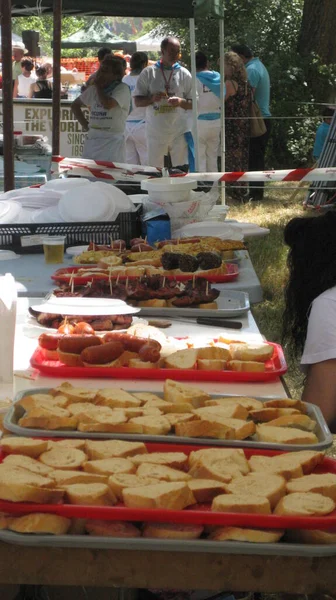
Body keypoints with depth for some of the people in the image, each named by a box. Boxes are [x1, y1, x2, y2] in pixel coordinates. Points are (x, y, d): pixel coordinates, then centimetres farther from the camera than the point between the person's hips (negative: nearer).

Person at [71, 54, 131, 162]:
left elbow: (107, 104, -22)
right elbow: (75, 105, 25)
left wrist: (98, 86, -5)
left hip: (113, 141, -6)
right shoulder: (93, 89, 14)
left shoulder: (122, 89, -5)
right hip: (92, 140, 6)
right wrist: (85, 124, 12)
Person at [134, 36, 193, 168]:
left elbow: (193, 103, 7)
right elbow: (137, 101, 3)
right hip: (155, 132, 0)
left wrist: (181, 102, -15)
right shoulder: (148, 73, 3)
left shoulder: (184, 74, 5)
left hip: (179, 132, 0)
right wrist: (152, 98, -17)